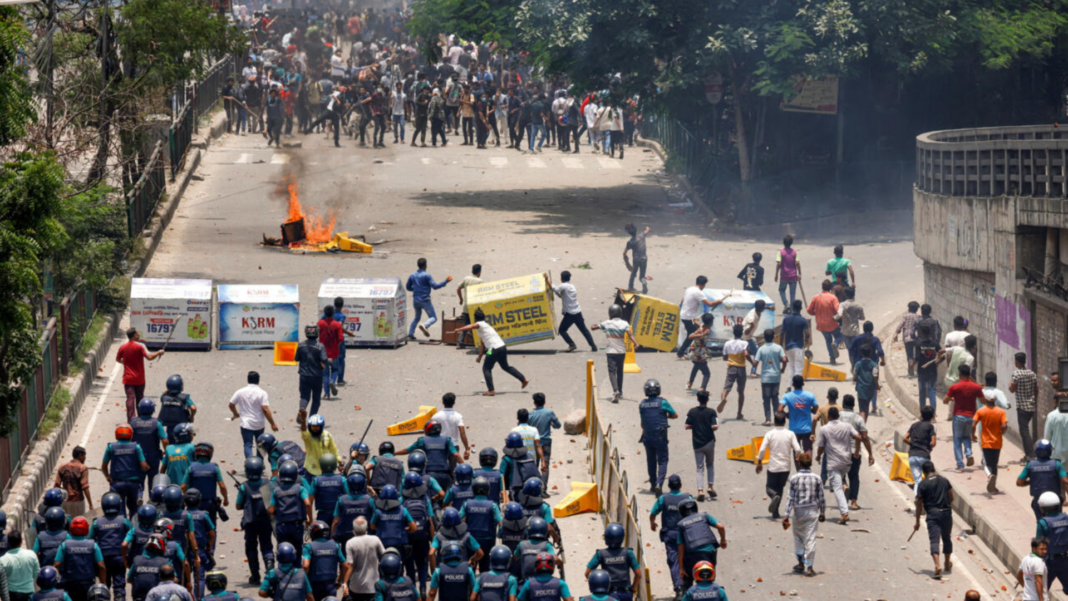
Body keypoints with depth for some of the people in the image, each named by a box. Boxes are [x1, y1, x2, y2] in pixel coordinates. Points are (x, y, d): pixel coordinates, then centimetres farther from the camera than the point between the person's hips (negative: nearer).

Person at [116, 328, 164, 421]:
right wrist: (159, 353, -4)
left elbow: (117, 359, 13)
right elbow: (149, 357, -19)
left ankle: (131, 420, -12)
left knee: (130, 399, -2)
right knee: (140, 399, 15)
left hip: (128, 379, 1)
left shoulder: (123, 347, -1)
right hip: (139, 379, -1)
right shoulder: (140, 346, -12)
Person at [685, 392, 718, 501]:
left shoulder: (692, 412, -5)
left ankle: (700, 490, -10)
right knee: (710, 465, 19)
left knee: (700, 468, 3)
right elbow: (715, 426, -17)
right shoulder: (711, 412, -10)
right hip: (709, 442, -1)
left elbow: (687, 426, -5)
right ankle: (710, 487, 8)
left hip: (697, 443, 1)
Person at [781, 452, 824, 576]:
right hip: (813, 511, 0)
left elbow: (790, 498, -9)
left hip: (798, 511, 0)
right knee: (810, 538, 2)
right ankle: (809, 567, 0)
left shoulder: (794, 478, -8)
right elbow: (821, 498, 1)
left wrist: (786, 516, -7)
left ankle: (801, 563, 19)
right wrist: (822, 513, 14)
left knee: (798, 536, 18)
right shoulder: (816, 479, -4)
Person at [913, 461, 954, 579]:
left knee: (934, 540, -8)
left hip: (932, 514, -3)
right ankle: (947, 564, 38)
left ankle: (937, 566, -27)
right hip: (946, 513, 3)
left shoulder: (922, 485, -5)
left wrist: (917, 522, 1)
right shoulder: (944, 481, 6)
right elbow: (951, 497, 11)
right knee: (947, 538, 21)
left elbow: (919, 504, -4)